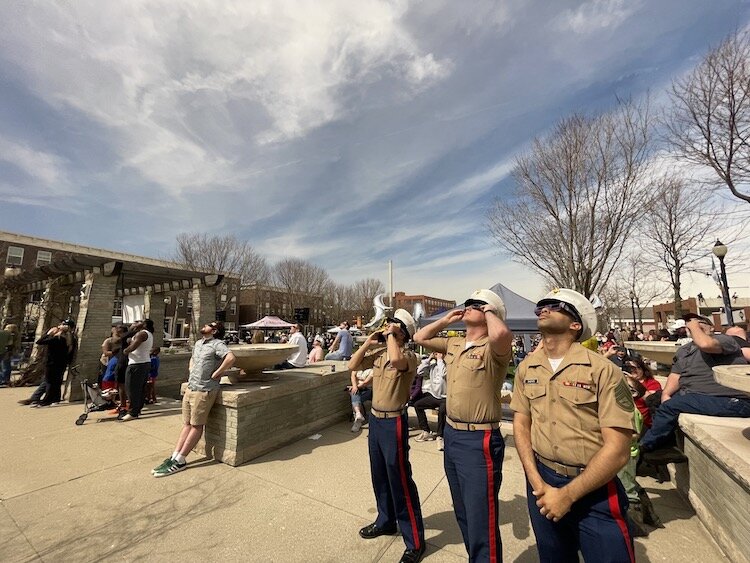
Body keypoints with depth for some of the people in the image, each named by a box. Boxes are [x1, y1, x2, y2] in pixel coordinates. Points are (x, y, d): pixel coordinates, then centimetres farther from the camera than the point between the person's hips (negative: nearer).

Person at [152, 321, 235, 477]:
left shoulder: (217, 344, -13)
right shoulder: (198, 343, 15)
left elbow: (231, 358, -31)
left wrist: (216, 374, -21)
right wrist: (191, 370, 16)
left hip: (204, 391, -8)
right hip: (190, 388, 8)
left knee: (196, 426, 1)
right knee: (187, 424, 12)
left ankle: (180, 461, 8)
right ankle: (174, 457, 16)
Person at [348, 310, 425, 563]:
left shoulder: (408, 356, -17)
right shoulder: (379, 353, 4)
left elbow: (396, 361, -41)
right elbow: (352, 366, 4)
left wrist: (389, 335, -25)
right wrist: (368, 343, -4)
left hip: (394, 422, -7)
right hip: (375, 419, 7)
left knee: (400, 480, 4)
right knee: (379, 476, 23)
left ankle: (415, 541, 22)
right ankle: (385, 521, 44)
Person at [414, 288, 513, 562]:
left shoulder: (493, 348, -17)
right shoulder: (453, 344, 6)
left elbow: (502, 334, -41)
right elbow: (420, 338, 16)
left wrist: (489, 311, -20)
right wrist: (446, 319, 7)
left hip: (479, 441, -8)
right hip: (451, 435, 8)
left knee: (482, 522, 6)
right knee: (463, 513, 27)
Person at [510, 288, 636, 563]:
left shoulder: (603, 370, -16)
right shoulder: (527, 368, -1)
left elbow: (617, 450, -17)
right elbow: (521, 423, 4)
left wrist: (568, 495, -16)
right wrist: (536, 481, -7)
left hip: (594, 489, -4)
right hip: (542, 480, 5)